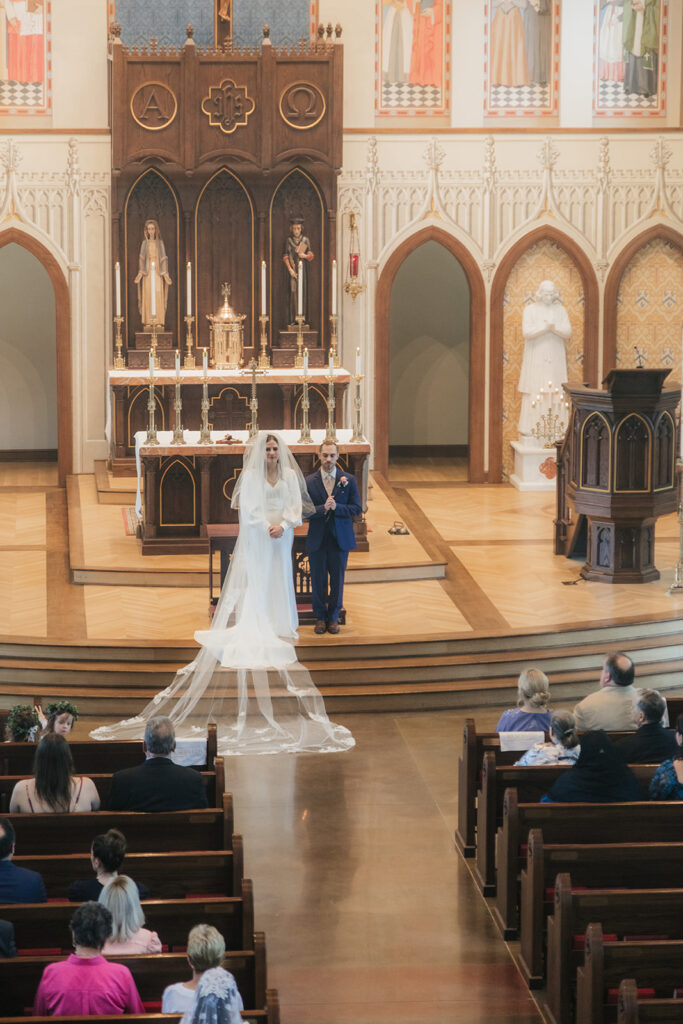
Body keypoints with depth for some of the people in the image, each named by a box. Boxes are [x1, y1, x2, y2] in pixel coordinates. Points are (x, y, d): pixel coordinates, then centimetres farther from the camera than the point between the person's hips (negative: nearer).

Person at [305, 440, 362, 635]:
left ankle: (333, 617, 20)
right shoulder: (309, 481, -1)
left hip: (340, 539, 0)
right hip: (317, 539, 0)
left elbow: (356, 509, -3)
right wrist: (322, 508, -21)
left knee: (337, 580, 7)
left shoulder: (348, 480, 0)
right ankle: (320, 617, 20)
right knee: (318, 581, 7)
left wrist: (336, 507, -18)